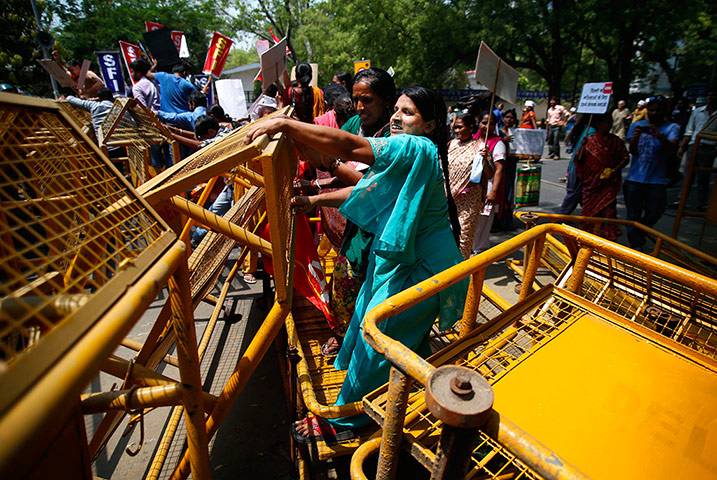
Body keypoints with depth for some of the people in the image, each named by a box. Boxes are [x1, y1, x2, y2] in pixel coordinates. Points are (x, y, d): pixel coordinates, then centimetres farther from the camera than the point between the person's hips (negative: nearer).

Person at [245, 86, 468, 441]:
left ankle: (343, 420, 21)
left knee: (376, 338, 0)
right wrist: (315, 200, 6)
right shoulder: (403, 153, 10)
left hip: (415, 268, -10)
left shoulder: (417, 148, -23)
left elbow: (349, 147, -36)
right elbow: (367, 189, 12)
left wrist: (284, 124, -34)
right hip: (400, 256, 10)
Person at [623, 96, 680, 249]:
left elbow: (671, 149, -14)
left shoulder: (672, 127, 4)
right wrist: (635, 137, -22)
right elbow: (633, 151, -1)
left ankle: (639, 232, 28)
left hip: (657, 181, 0)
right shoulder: (637, 125, 8)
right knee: (633, 215, 4)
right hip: (634, 178, 1)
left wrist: (659, 136, -34)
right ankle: (636, 245, 15)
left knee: (654, 213, -1)